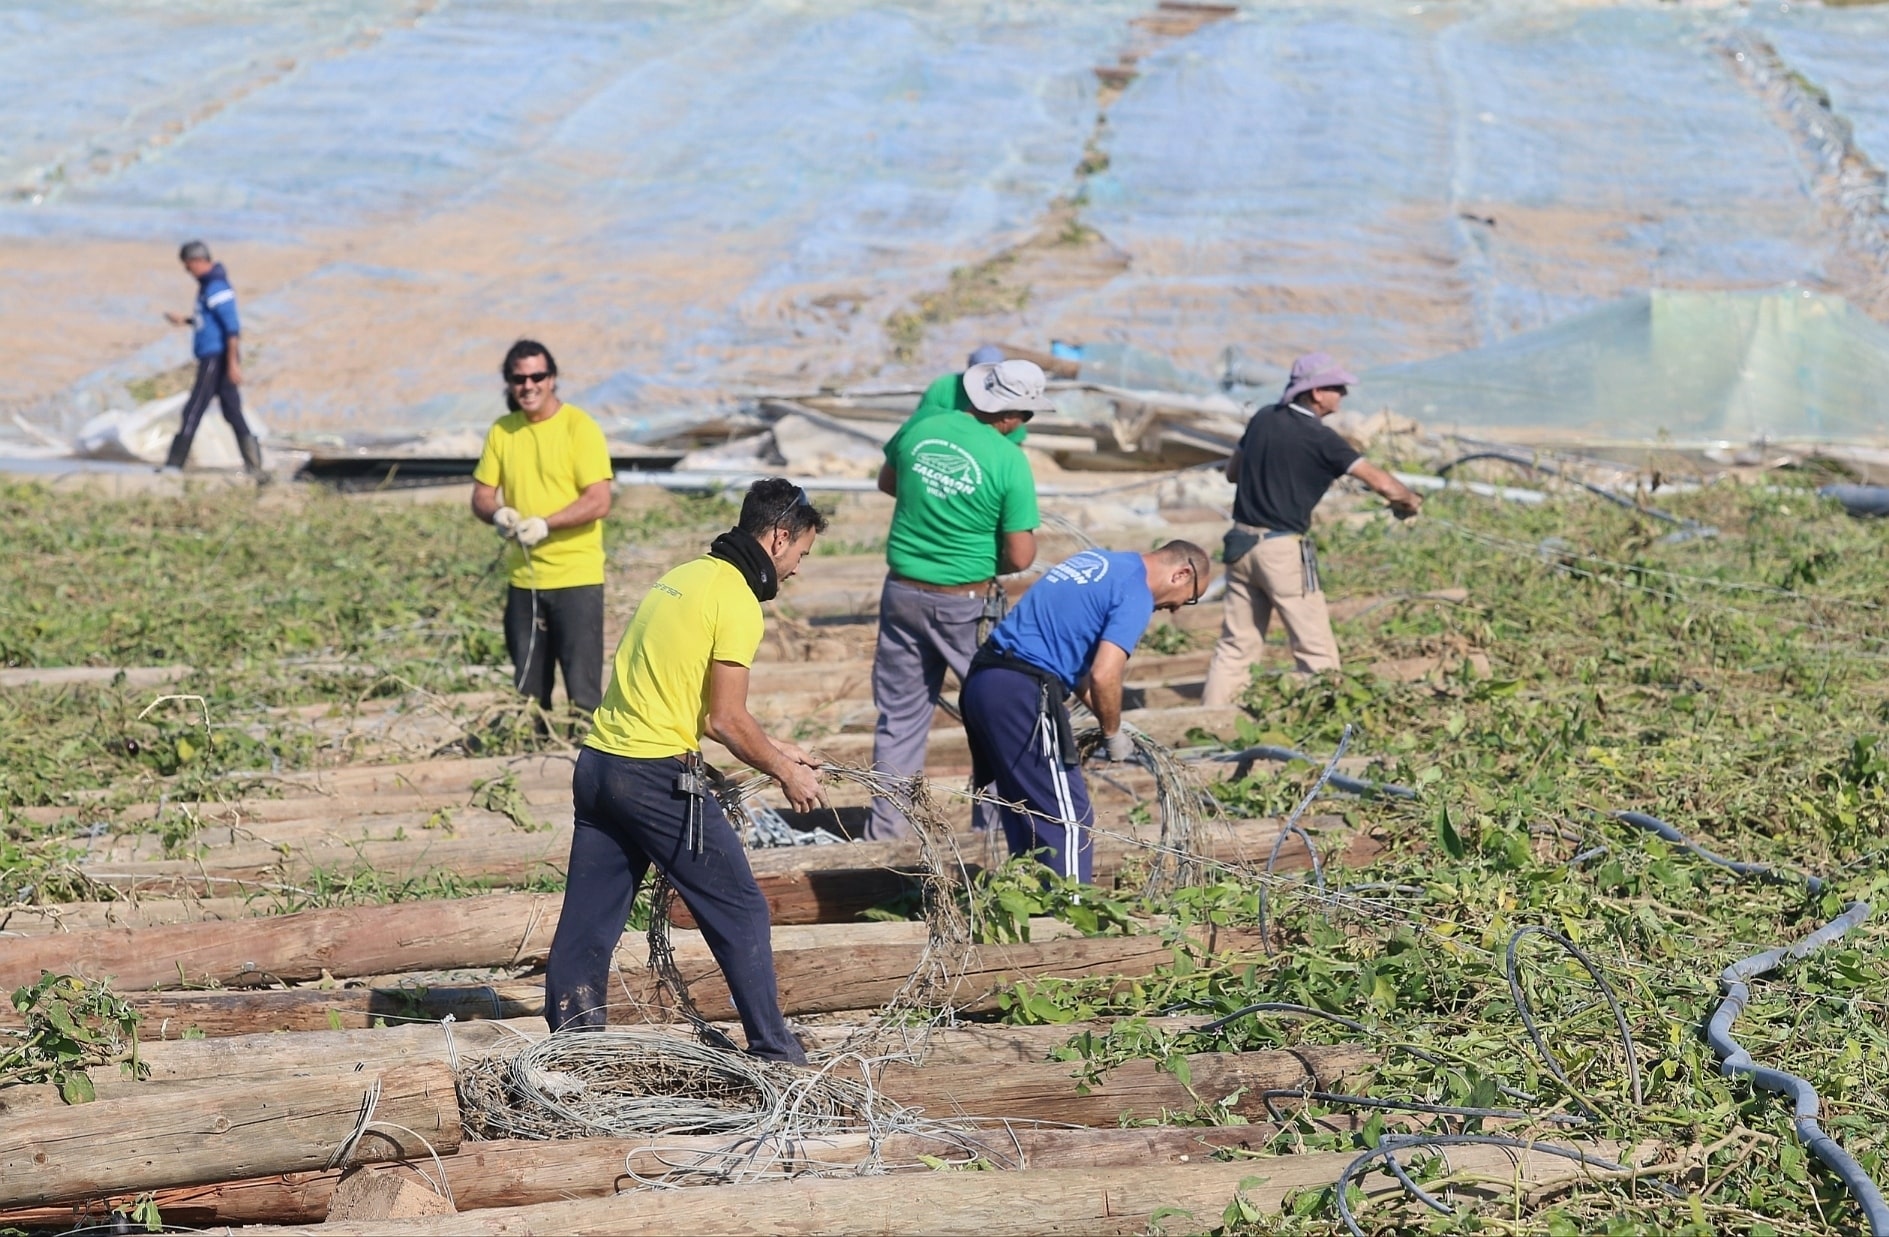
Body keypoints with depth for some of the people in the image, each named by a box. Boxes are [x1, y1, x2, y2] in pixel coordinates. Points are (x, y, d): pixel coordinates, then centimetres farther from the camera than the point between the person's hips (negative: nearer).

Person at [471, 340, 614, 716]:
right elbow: (481, 495, 11)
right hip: (523, 579, 5)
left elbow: (599, 502, -13)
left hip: (576, 576, -5)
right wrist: (498, 514, -12)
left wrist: (544, 524, -23)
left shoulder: (579, 427, -7)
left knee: (582, 690, -5)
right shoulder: (502, 431, 8)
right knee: (527, 690, 11)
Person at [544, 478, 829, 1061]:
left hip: (597, 764, 9)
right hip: (658, 778, -9)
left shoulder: (684, 576, 17)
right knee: (739, 911, 3)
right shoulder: (737, 600, -10)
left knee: (589, 919, 12)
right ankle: (773, 1052, 8)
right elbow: (723, 719, -13)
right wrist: (786, 773, 1)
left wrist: (773, 748, 26)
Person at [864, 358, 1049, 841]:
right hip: (965, 603, -4)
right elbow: (1020, 557, -15)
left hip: (903, 592, 4)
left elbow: (887, 483, 18)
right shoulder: (1009, 461, -16)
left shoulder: (918, 430, -3)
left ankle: (887, 829, 18)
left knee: (900, 716, 14)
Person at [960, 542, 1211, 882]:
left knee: (1025, 819, 18)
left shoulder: (1098, 561, 20)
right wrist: (1113, 735, 0)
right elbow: (1103, 676, -17)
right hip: (1023, 694, -9)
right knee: (1070, 819, -3)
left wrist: (1107, 722, 23)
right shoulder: (1135, 594, -7)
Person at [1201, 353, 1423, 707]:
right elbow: (1381, 482, -12)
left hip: (1242, 542, 7)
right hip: (1284, 550, -7)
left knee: (1235, 645, 10)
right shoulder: (1320, 438, -12)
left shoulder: (1264, 418, 7)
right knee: (1317, 652, 0)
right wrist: (1410, 501, 6)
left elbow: (1232, 472, 20)